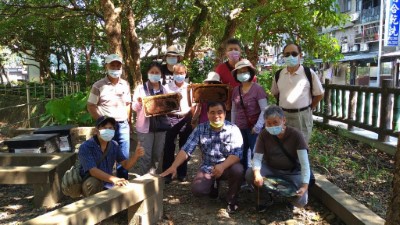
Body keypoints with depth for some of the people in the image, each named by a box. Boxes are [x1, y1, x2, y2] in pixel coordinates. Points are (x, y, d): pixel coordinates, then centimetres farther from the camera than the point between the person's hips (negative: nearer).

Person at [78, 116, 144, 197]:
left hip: (108, 183, 6)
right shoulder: (85, 147, -17)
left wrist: (136, 155, -22)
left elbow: (126, 165, 0)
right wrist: (114, 179, -44)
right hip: (90, 184, -5)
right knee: (94, 182, -36)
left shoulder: (114, 145, 1)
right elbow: (93, 171, -29)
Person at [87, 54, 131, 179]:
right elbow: (91, 106, -3)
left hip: (123, 125, 4)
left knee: (124, 157, 9)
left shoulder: (125, 85, 9)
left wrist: (128, 121, 8)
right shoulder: (98, 86, -4)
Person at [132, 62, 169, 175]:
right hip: (145, 126, -4)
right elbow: (134, 107, -4)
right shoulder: (141, 88, -2)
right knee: (146, 156, -3)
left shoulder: (164, 90, 10)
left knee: (158, 155, 11)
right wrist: (139, 102, -25)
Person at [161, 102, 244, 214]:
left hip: (227, 166, -1)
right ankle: (214, 184, 17)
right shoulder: (200, 129, -8)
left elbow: (237, 154, -21)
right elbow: (186, 149, -14)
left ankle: (232, 199, -4)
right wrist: (173, 167, -28)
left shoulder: (233, 129, -13)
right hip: (207, 167, 2)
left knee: (237, 169, -33)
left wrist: (222, 166, -40)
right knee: (197, 190, -21)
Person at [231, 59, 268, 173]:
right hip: (240, 128, 5)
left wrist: (258, 126, -17)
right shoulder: (235, 90, 8)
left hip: (253, 128, -5)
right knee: (241, 155, 10)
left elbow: (264, 110, -11)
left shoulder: (257, 88, -9)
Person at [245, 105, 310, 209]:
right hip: (270, 169, 2)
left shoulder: (296, 135, -21)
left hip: (292, 172, -2)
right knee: (249, 174, -27)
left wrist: (305, 185, -36)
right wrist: (257, 174, -38)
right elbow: (257, 158, -17)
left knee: (300, 201, -23)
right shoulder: (263, 134, -13)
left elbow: (304, 162, -24)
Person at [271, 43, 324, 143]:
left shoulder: (309, 73, -6)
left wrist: (309, 108, 0)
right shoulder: (279, 75, 3)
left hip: (302, 116, -3)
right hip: (283, 115, 3)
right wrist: (285, 105, 10)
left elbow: (319, 94, 1)